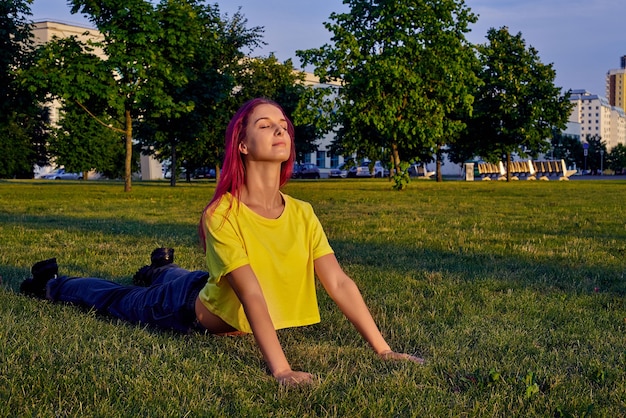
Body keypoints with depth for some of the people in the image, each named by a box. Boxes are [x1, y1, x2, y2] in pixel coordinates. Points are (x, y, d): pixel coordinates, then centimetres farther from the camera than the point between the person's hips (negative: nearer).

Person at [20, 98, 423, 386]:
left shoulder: (302, 214, -22)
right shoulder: (222, 215, -37)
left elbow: (339, 282, -25)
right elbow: (252, 295, -44)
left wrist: (382, 348, -31)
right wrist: (280, 369, -51)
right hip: (194, 310, -5)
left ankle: (162, 270, 70)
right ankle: (52, 282, 48)